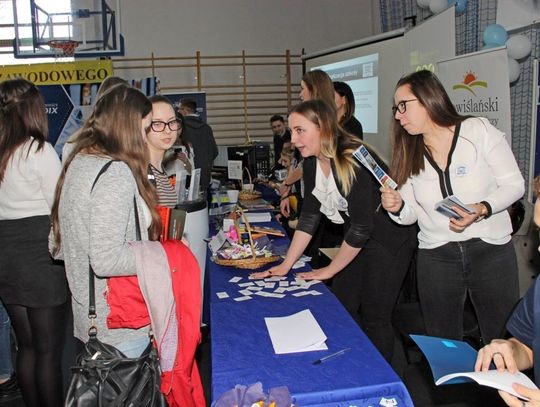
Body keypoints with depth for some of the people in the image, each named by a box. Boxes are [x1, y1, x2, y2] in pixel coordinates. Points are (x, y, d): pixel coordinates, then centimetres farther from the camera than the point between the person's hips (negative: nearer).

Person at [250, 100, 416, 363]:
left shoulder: (355, 162, -28)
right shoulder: (312, 162, -3)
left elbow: (361, 228, -26)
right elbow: (309, 216, 2)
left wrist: (329, 270, -14)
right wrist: (285, 265, -1)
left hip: (389, 242, -8)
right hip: (356, 241, 8)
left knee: (375, 317, -2)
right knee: (342, 308, 10)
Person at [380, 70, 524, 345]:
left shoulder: (478, 130, -6)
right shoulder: (409, 153, 4)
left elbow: (514, 185, -5)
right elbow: (411, 214, 6)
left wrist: (481, 209, -22)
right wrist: (397, 208, -16)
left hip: (491, 250, -2)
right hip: (435, 257, 3)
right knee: (442, 346, 10)